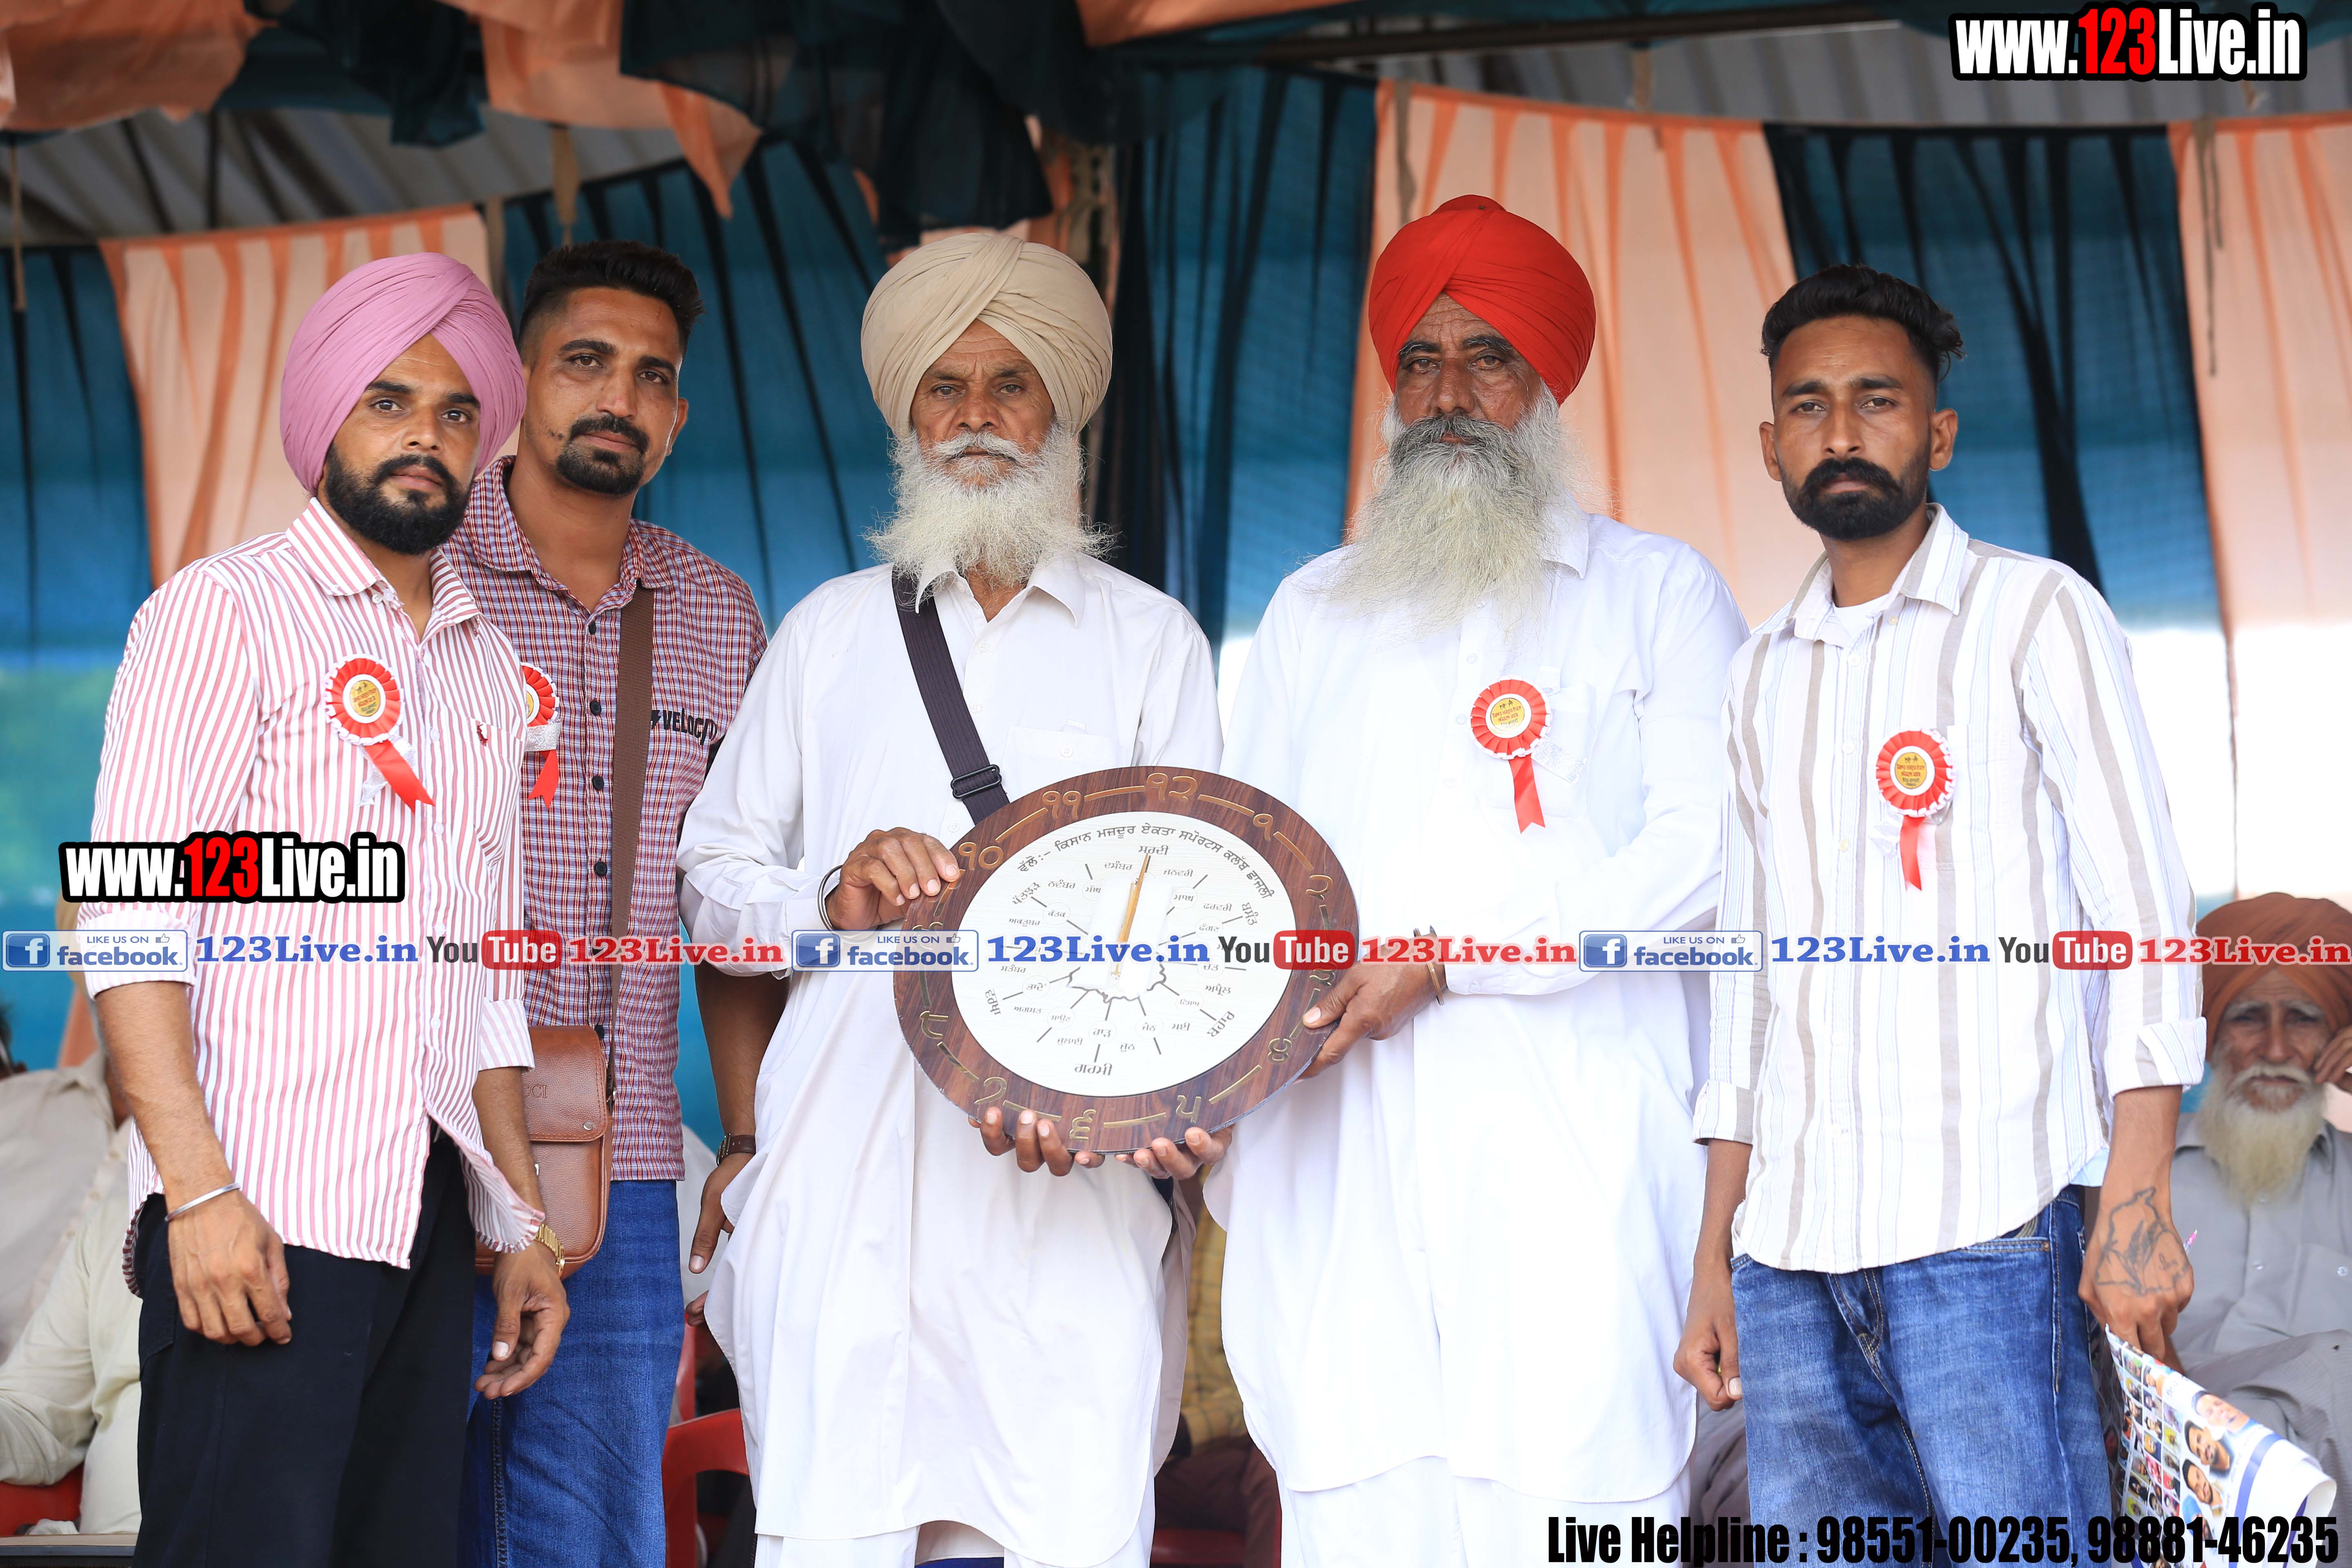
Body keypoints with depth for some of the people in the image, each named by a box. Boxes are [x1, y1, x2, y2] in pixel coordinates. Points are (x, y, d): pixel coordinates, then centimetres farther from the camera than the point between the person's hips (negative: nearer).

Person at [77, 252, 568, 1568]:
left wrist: (523, 1220, 17)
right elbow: (132, 918, -8)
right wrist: (200, 1189, -17)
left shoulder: (488, 668, 21)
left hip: (431, 1222, 6)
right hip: (264, 1216, -6)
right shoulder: (226, 611, 1)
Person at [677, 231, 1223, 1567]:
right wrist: (834, 896, -5)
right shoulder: (831, 632, 19)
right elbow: (716, 881, 18)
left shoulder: (1152, 641, 13)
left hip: (1072, 1185, -1)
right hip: (846, 1173, 1)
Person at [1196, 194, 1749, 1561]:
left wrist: (1448, 958, -10)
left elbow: (1700, 847, -1)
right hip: (1338, 1158, 3)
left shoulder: (1657, 592, 12)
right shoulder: (1313, 612, 24)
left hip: (1568, 1150, -3)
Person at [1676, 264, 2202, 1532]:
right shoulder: (1763, 675, 18)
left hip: (1983, 1232, -5)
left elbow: (2142, 908, -2)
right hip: (1790, 1244, 5)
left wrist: (2137, 1197, -13)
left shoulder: (2035, 616, 4)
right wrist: (1714, 1257, 14)